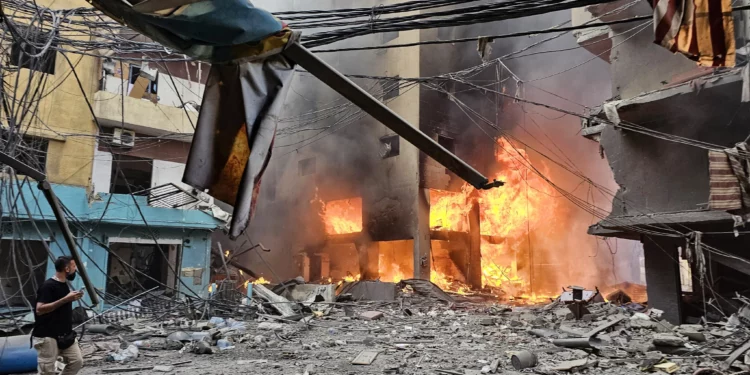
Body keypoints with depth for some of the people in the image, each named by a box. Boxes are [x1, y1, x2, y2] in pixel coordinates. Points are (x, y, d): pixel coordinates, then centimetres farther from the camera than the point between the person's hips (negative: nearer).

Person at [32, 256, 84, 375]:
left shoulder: (64, 285, 11)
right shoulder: (48, 286, -17)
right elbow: (39, 310, -26)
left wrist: (72, 298, 6)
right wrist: (65, 299, -28)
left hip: (65, 335, 8)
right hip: (47, 337, -8)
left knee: (77, 361, 5)